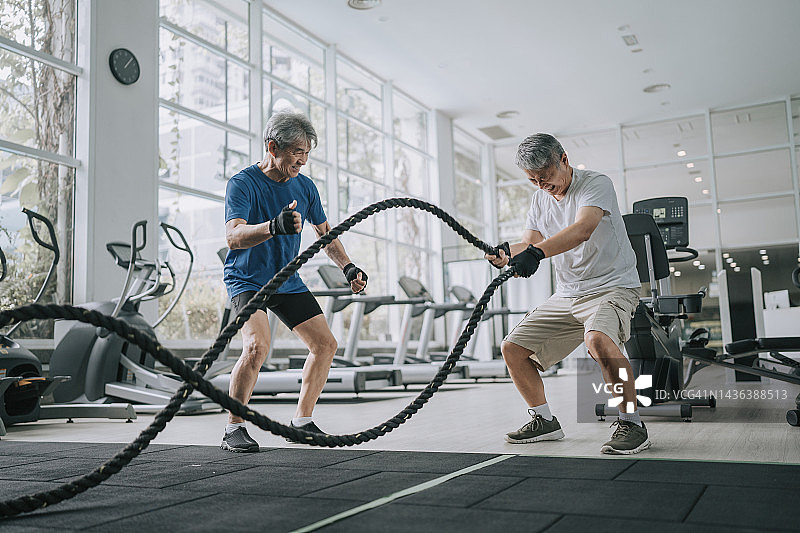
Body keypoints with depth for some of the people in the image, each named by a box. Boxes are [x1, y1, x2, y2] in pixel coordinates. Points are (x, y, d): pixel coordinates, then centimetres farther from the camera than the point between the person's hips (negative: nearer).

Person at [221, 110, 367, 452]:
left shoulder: (305, 186, 2)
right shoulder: (242, 184, -17)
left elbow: (325, 232, 15)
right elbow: (233, 236, -33)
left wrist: (347, 267, 3)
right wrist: (274, 226, -51)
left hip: (288, 281, 7)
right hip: (247, 279, -7)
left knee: (325, 345, 3)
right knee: (257, 345, -28)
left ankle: (302, 420, 18)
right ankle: (234, 429, -11)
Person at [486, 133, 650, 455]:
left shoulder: (596, 184, -14)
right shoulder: (540, 199, 10)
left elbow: (582, 230, -32)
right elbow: (531, 242, 4)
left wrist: (537, 252, -48)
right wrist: (505, 253, -20)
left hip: (612, 286, -7)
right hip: (566, 296, 8)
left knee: (598, 340, -37)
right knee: (513, 348, 2)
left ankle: (631, 423, -20)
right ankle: (545, 421, 17)